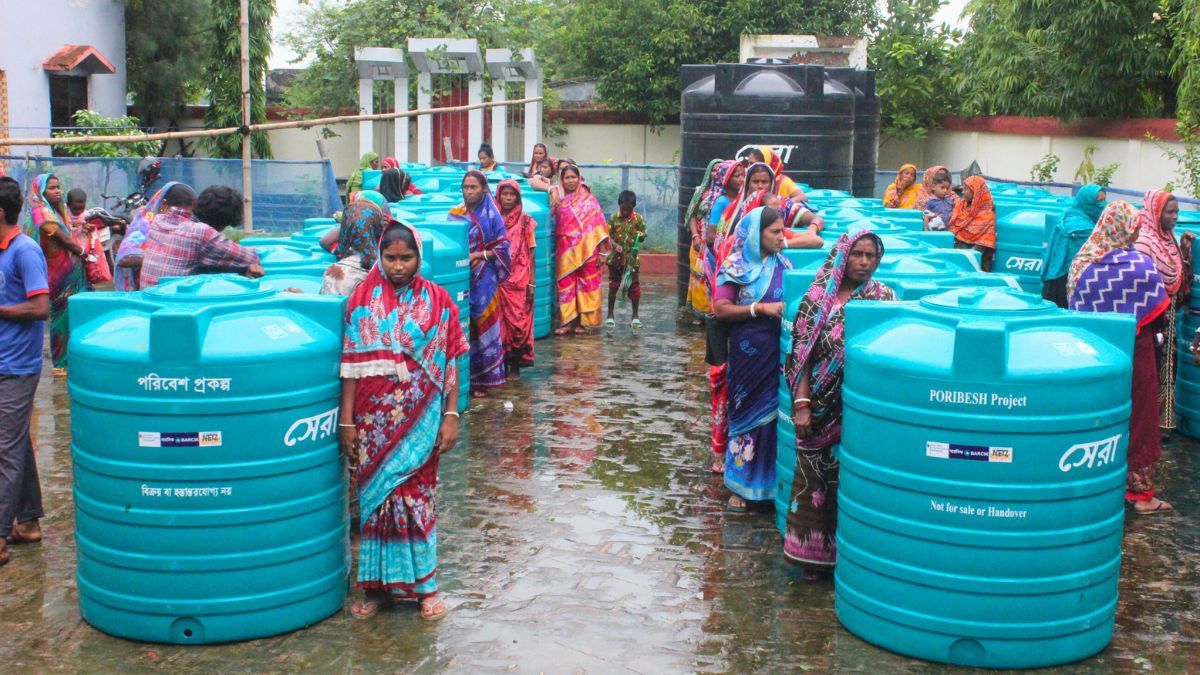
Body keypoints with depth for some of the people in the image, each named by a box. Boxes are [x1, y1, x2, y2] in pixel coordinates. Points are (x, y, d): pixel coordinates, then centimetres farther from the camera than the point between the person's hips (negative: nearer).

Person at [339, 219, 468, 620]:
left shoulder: (438, 301, 0)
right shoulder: (363, 301, 0)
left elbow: (450, 363, 1)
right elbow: (352, 365, -1)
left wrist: (451, 415, -4)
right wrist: (346, 421, -3)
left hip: (420, 419, -1)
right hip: (374, 418, 1)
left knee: (415, 497, 3)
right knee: (375, 496, 7)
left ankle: (423, 585, 17)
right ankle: (378, 585, 19)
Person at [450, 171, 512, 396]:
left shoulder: (491, 215, 0)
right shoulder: (455, 214, 8)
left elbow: (503, 247, -2)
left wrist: (478, 255, -12)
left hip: (484, 278, -2)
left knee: (483, 326, -1)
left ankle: (481, 379, 7)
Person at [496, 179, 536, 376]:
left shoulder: (526, 221, 4)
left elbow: (531, 254, 3)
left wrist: (532, 282, -3)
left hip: (519, 280, -1)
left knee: (519, 321, -3)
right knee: (499, 322, 0)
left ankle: (515, 365, 6)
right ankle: (500, 364, 9)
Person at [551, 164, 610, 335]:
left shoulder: (589, 200, -1)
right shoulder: (558, 200, 8)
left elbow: (599, 226, -4)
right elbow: (553, 224, 18)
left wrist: (602, 251, -8)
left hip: (586, 250, -3)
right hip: (566, 251, 3)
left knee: (586, 283, 2)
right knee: (566, 284, 2)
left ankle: (583, 321, 10)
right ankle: (568, 321, 7)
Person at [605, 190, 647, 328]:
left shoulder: (638, 218, -3)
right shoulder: (614, 218, -3)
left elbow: (642, 238, 3)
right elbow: (607, 235, -5)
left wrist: (639, 235, -19)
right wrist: (615, 245, -22)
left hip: (632, 258, 0)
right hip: (615, 258, 0)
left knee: (634, 286, 4)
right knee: (613, 286, 8)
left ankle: (635, 316, 14)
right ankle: (610, 316, 17)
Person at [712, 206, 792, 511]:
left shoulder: (784, 265, 9)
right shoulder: (736, 266, -4)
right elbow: (720, 308, -11)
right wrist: (761, 308, -19)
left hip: (779, 352, 4)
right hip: (748, 355, -4)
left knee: (775, 415, 5)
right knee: (748, 414, 2)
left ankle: (772, 482, 17)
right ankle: (741, 486, 13)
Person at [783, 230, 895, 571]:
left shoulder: (885, 299, 1)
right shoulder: (818, 298, 1)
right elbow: (802, 354, 0)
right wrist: (801, 404, -7)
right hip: (820, 410, 1)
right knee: (814, 480, 6)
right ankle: (812, 551, 20)